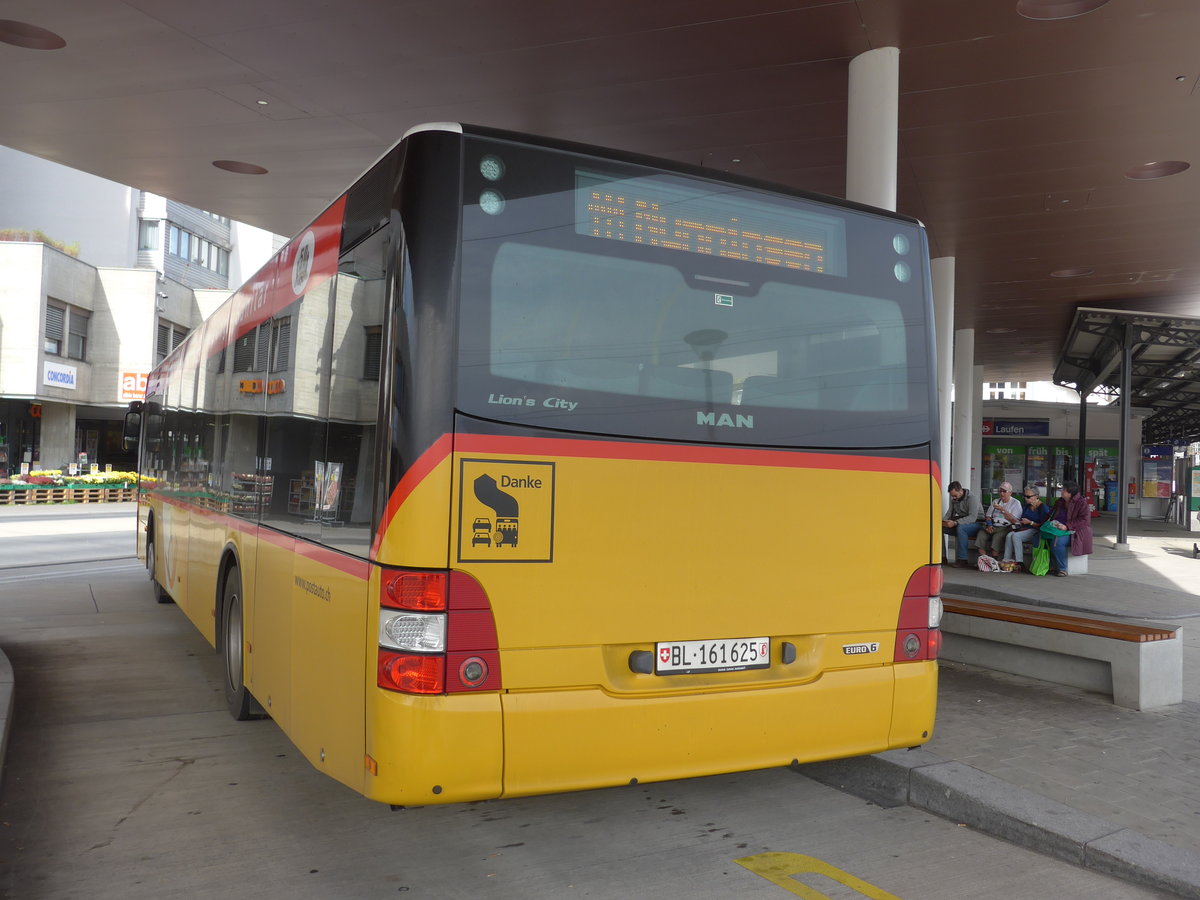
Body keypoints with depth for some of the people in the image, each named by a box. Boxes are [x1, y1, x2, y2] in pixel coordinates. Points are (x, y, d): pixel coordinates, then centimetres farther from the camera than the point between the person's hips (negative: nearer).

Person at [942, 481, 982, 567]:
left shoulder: (972, 498, -16)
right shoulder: (954, 500, 7)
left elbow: (972, 517, -28)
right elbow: (949, 513, 9)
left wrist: (955, 523, -38)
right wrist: (943, 521, -15)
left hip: (976, 523, -7)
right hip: (961, 523, 7)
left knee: (960, 528, -39)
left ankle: (962, 560, -36)